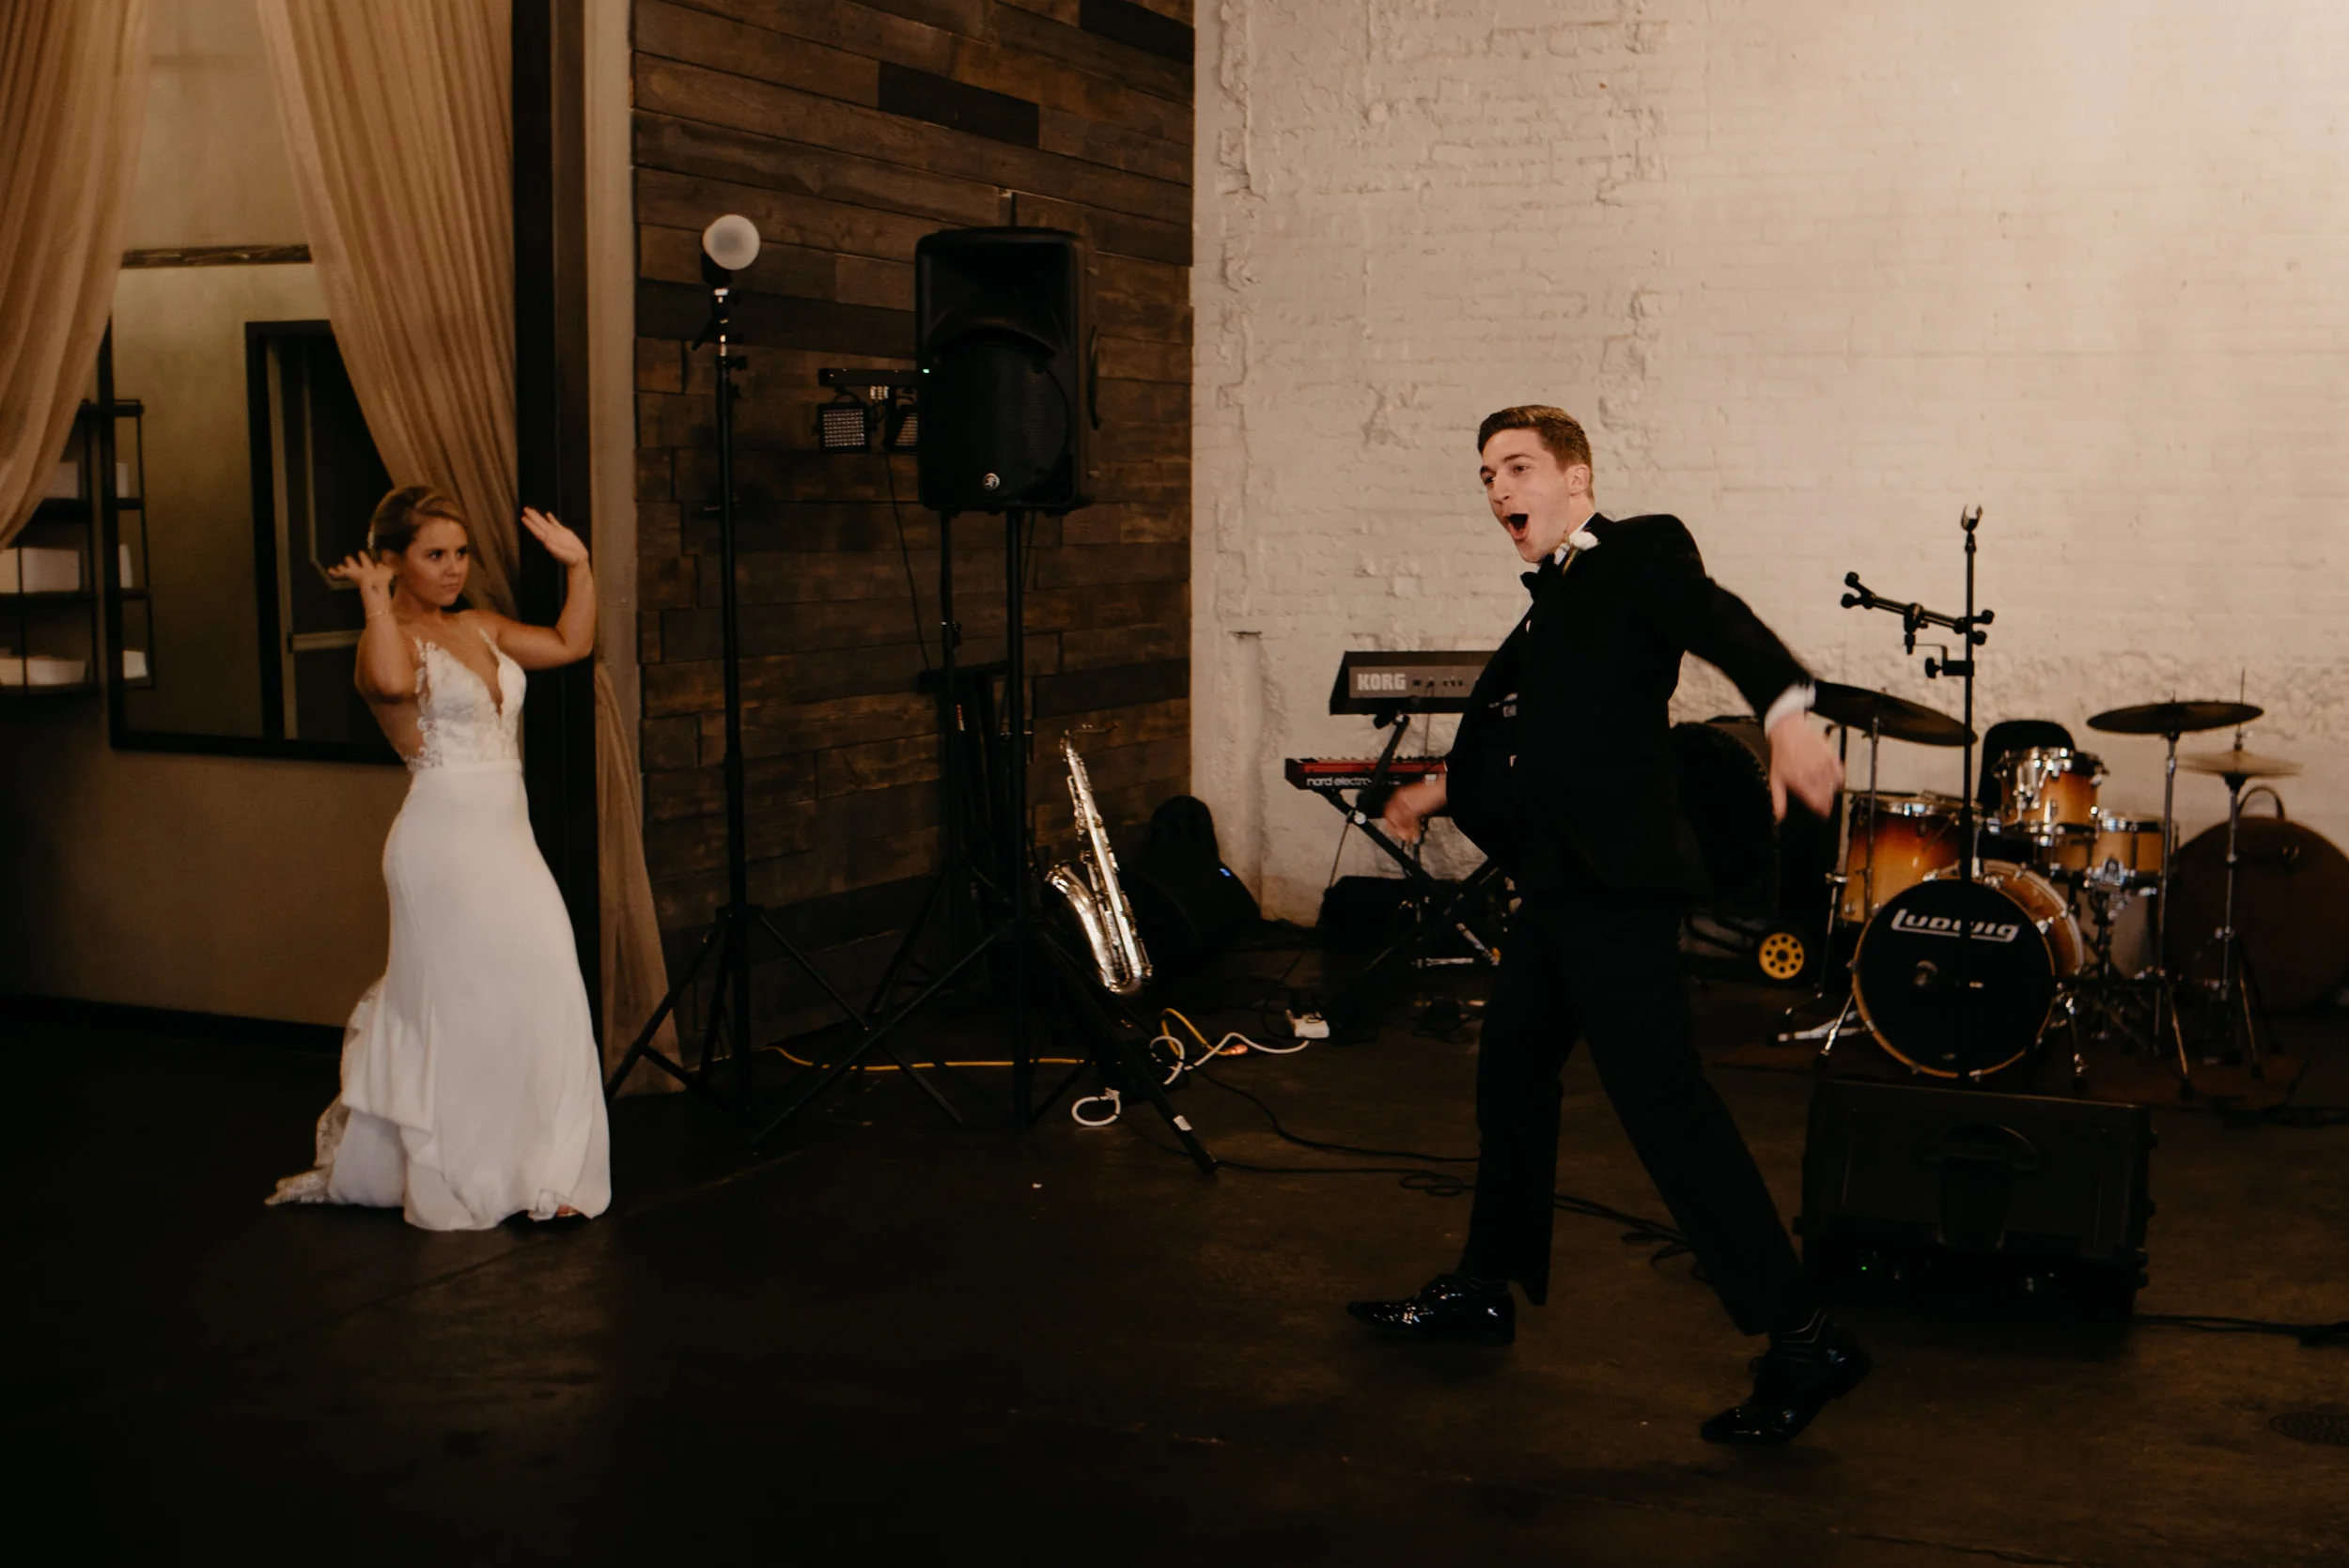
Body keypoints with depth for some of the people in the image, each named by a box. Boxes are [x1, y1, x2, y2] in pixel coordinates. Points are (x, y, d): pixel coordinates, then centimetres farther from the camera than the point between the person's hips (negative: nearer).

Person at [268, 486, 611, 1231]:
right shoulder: (391, 639, -8)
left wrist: (578, 567, 12)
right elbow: (392, 683, -32)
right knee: (461, 1002, -2)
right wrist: (375, 597, -22)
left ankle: (534, 1172, 11)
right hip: (444, 839, -7)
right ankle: (451, 1183, 11)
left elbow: (570, 644, 20)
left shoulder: (479, 628, 15)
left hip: (506, 835, 7)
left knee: (541, 995, 1)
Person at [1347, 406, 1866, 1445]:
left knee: (1665, 1103, -12)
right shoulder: (1554, 599, 20)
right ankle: (1484, 1292, 35)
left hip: (1614, 886, -10)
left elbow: (1720, 623, -23)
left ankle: (1803, 1339, -7)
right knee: (1510, 1071, 18)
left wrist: (1787, 712, -40)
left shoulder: (1642, 551, -4)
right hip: (1557, 888, 10)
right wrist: (1440, 789, 31)